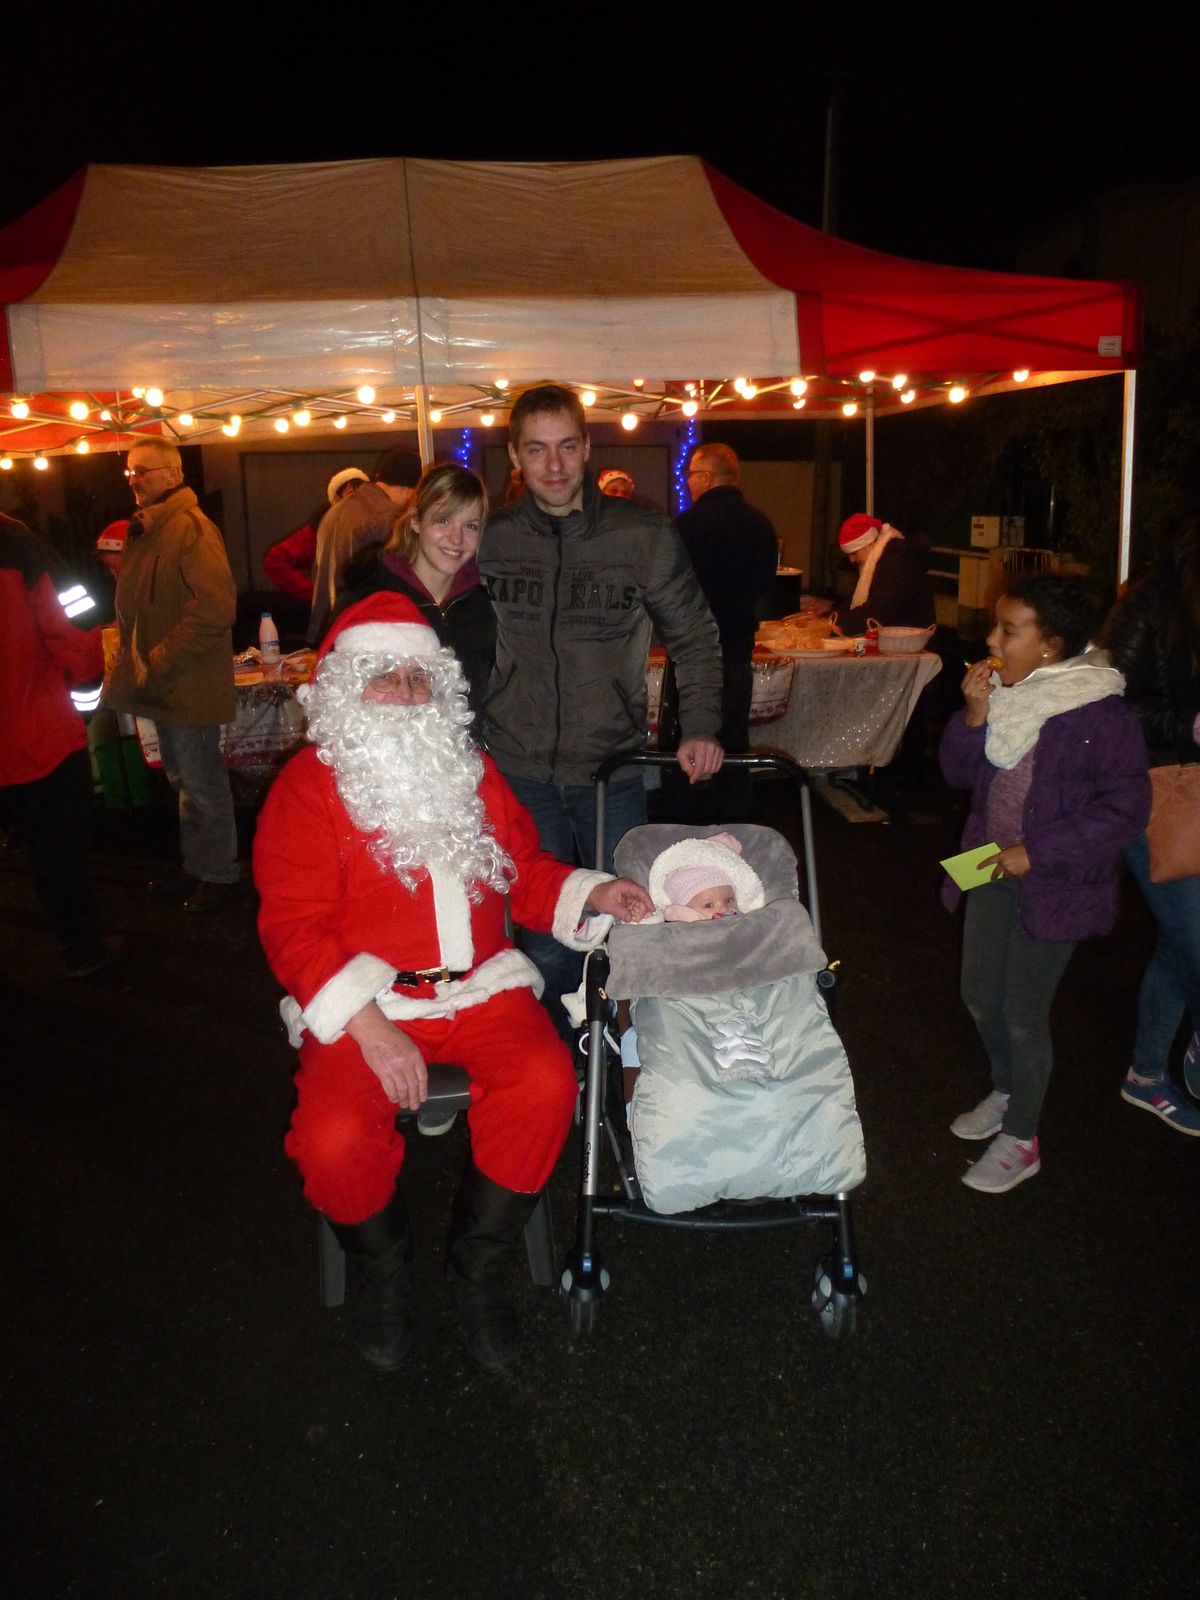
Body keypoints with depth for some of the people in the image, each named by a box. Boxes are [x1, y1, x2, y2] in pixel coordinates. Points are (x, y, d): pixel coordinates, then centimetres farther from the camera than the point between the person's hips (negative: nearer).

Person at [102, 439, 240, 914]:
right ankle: (196, 866, 32)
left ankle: (218, 873, 16)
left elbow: (215, 608, -26)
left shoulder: (191, 528, -17)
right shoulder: (145, 529, 13)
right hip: (163, 683, 9)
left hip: (189, 685, -9)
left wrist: (161, 662, -22)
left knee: (202, 783, 2)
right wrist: (135, 661, 10)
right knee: (182, 780, 18)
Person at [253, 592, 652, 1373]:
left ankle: (476, 1263, 3)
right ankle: (384, 1266, 11)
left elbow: (528, 874, 19)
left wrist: (594, 896, -2)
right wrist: (368, 1026, -20)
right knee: (335, 1140, -27)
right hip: (363, 1000, -3)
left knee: (546, 1086, -25)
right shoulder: (308, 787, -1)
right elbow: (294, 928, -8)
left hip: (479, 985, 3)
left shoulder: (471, 771, 15)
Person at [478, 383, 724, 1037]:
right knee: (543, 940, 6)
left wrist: (700, 727, -5)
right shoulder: (489, 540, 1)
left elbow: (695, 637, 6)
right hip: (519, 770, 0)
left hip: (612, 767, 0)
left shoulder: (643, 535, -3)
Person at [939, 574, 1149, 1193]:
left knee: (1023, 1012, 4)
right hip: (995, 870, 7)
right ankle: (1006, 1091, 46)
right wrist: (974, 716, -15)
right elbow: (959, 772, 3)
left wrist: (1037, 853, -22)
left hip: (1054, 885, -6)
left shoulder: (1102, 716, -21)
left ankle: (1020, 1139, 26)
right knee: (979, 995, 18)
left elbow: (1124, 811, -19)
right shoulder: (1006, 693, -2)